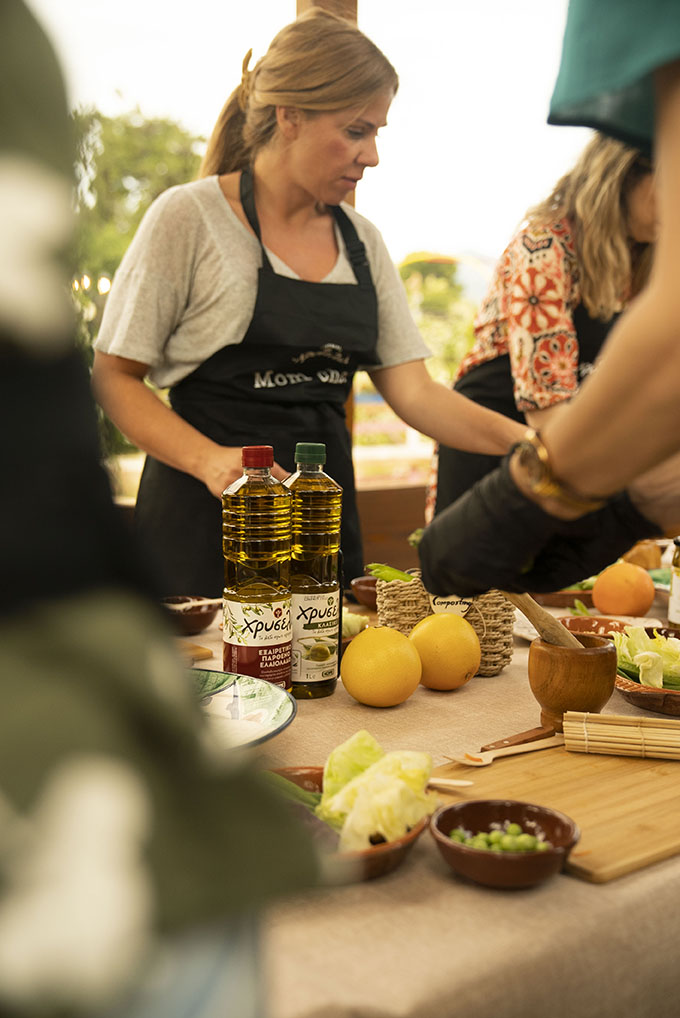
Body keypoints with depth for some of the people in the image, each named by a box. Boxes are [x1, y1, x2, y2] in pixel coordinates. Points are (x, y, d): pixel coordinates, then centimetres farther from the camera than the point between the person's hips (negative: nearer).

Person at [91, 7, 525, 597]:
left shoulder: (361, 240, 9)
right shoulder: (190, 217, -7)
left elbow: (414, 393, 4)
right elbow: (114, 377, -6)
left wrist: (526, 441, -9)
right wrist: (210, 461, -21)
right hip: (206, 525, -5)